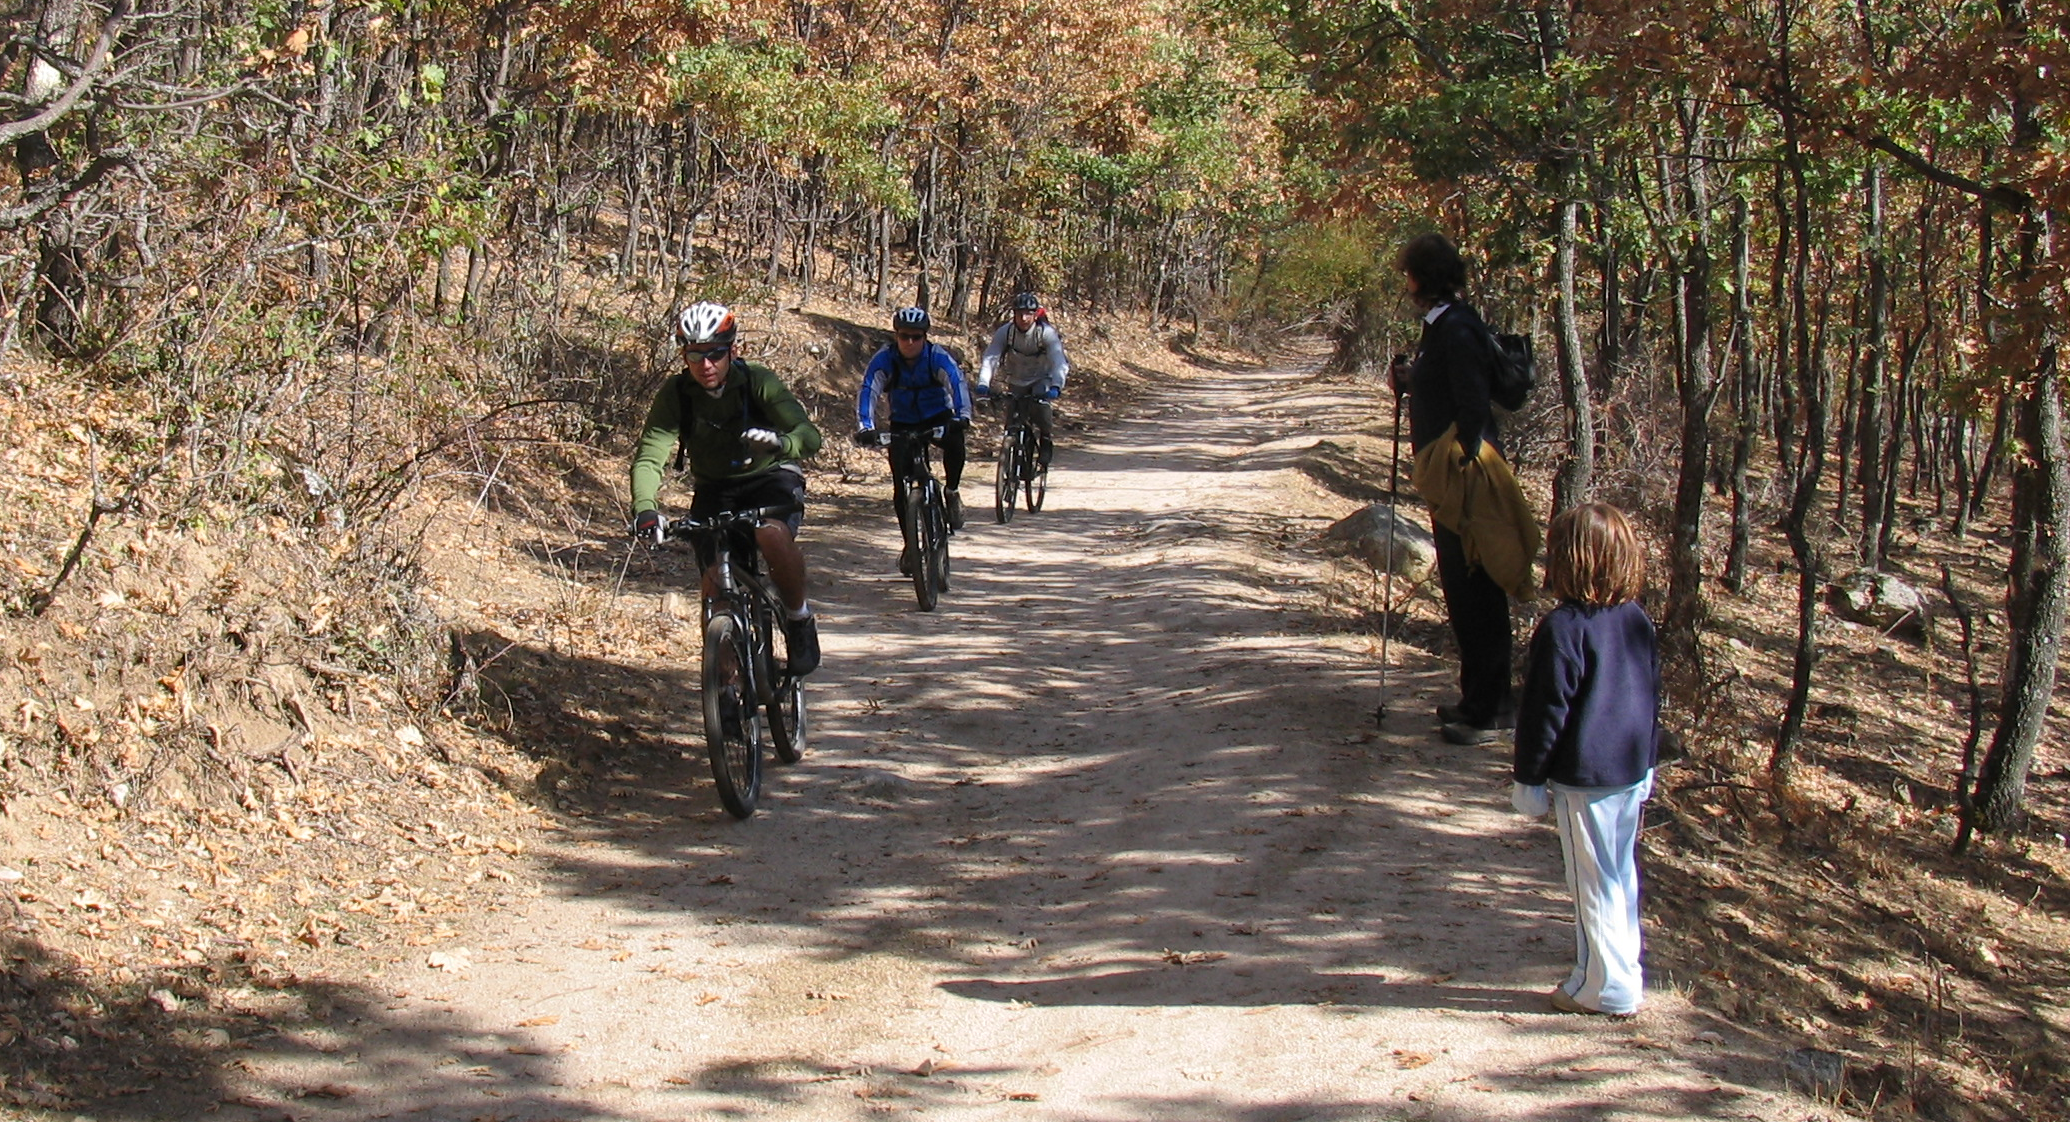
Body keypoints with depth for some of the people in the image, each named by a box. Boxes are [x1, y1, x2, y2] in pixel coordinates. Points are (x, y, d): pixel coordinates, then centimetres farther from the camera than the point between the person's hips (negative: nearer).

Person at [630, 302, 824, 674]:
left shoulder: (757, 381, -21)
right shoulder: (675, 394, -16)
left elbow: (809, 434, -31)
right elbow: (649, 455, -25)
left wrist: (781, 444, -55)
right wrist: (644, 508, -45)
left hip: (769, 478, -2)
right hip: (714, 490, 2)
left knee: (773, 535, -34)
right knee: (715, 584, -12)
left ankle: (799, 619, -10)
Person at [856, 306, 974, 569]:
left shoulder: (939, 358, -21)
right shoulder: (883, 360, -20)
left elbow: (956, 383, -34)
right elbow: (868, 391, -29)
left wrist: (962, 417, -51)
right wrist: (866, 427, -45)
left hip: (938, 418, -1)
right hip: (903, 424, 1)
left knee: (954, 440, -36)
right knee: (901, 486, -8)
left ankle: (952, 492, -10)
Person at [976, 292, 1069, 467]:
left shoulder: (1047, 333, -25)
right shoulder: (1005, 332, -20)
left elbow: (1059, 361, -36)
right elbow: (990, 358, -28)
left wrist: (1056, 386, -54)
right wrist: (983, 384, -46)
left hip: (1042, 379, -3)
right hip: (1017, 381, 3)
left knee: (1040, 403, -32)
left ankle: (1045, 439, -7)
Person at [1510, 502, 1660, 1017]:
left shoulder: (1563, 628, -19)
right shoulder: (1638, 621, 4)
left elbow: (1546, 710, -16)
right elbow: (1654, 697, 13)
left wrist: (1528, 777, -7)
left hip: (1583, 778, -7)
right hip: (1634, 771, 7)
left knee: (1593, 883, 2)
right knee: (1622, 876, 17)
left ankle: (1605, 987, 10)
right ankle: (1624, 976, 26)